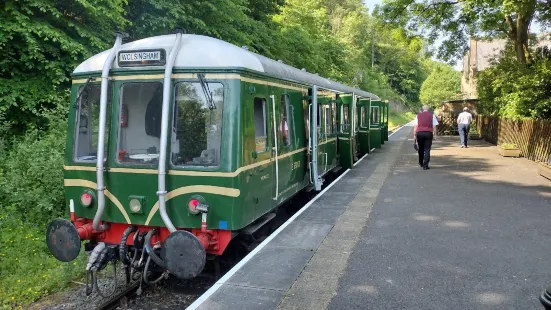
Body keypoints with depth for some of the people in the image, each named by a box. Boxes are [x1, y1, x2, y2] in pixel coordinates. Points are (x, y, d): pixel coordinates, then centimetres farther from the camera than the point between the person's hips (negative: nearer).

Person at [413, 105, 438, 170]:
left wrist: (414, 135, 6)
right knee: (427, 149, 0)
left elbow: (415, 126, 5)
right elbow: (434, 126, 3)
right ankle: (425, 165, -7)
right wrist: (434, 135, 8)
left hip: (419, 133, 2)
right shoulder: (432, 115, 7)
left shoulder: (418, 115, 10)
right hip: (428, 133, -2)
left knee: (421, 148, 17)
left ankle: (421, 163, 31)